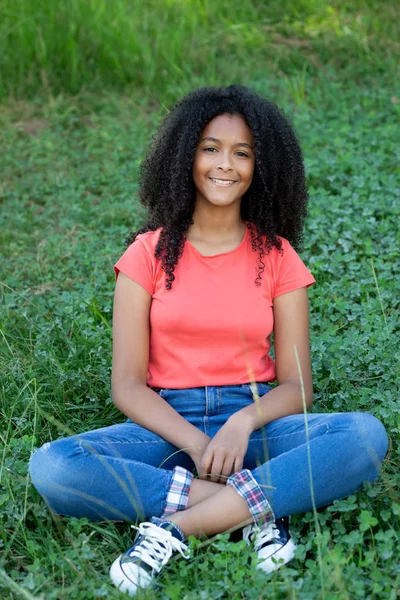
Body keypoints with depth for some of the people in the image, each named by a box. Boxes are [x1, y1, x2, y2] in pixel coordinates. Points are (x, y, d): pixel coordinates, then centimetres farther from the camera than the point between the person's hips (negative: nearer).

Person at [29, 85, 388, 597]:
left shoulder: (277, 256, 7)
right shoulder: (149, 253, 4)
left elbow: (297, 384, 1)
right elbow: (127, 384, -2)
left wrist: (243, 423, -21)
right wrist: (197, 444, -19)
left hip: (255, 423, 1)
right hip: (167, 425, 0)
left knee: (366, 434, -29)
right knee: (51, 466, -29)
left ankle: (175, 529, -30)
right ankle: (254, 506, -26)